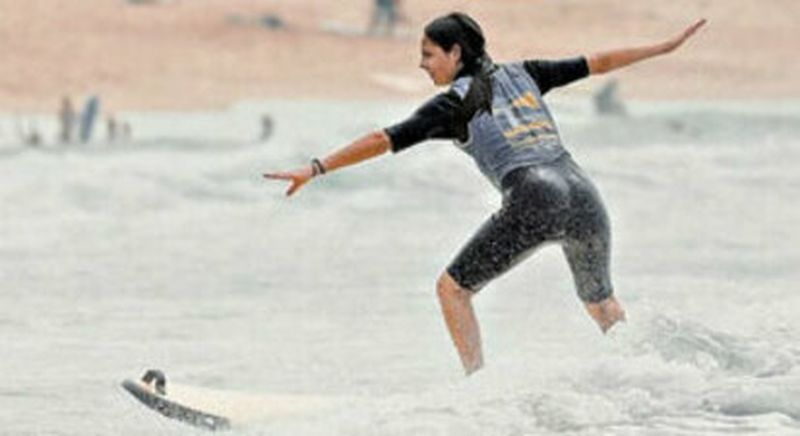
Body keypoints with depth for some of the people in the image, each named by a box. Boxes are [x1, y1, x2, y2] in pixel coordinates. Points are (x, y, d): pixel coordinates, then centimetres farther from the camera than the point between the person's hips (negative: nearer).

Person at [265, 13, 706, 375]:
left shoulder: (454, 102, 7)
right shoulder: (521, 74, 22)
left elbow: (385, 140, 1)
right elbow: (596, 63, 26)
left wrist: (317, 169, 0)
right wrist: (665, 47, 35)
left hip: (533, 199, -6)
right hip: (582, 193, 6)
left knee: (453, 288, 8)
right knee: (600, 300, 28)